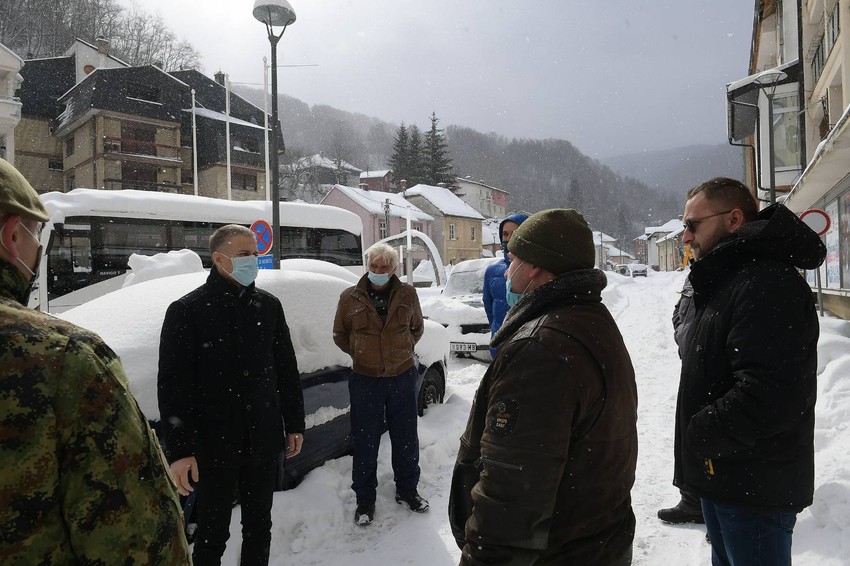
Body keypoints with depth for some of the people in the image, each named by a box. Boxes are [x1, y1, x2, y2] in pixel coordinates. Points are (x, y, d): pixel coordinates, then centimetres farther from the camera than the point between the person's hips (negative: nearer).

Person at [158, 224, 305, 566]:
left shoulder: (268, 306, 5)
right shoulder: (186, 311, -9)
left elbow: (286, 369, 10)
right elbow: (172, 385, -11)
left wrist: (295, 424, 11)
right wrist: (179, 450, -14)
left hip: (264, 442, 4)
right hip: (213, 447, -4)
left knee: (259, 526, 18)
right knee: (212, 536, 10)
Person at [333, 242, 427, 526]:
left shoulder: (407, 294, -1)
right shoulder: (350, 298, -4)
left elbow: (417, 328, 15)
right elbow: (340, 335, 10)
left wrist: (402, 352, 9)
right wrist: (361, 354, 7)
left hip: (403, 377, 2)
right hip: (365, 380, -1)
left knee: (406, 439, 13)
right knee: (365, 442, 7)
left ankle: (407, 489, 33)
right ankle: (365, 499, 24)